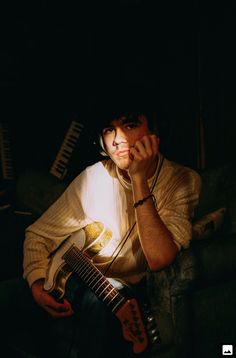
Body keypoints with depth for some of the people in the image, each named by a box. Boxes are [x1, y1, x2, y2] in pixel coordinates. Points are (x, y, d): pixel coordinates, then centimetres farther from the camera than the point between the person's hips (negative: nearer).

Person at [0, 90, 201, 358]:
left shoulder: (183, 181, -10)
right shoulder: (94, 177, -4)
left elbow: (158, 259, -24)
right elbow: (38, 235, 3)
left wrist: (139, 178, -25)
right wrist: (37, 284, -17)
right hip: (76, 279, 4)